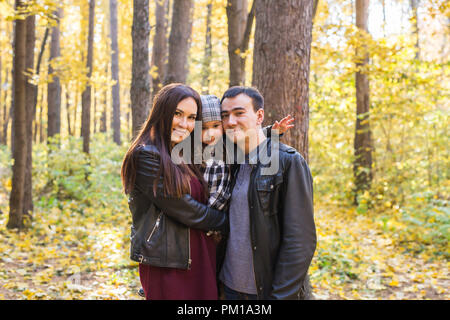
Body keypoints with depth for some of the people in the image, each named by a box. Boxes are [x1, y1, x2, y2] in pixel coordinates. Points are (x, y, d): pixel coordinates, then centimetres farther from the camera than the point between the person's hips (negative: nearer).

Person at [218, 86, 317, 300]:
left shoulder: (289, 162, -11)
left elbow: (300, 241, -15)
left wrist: (280, 295, -18)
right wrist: (218, 280, 4)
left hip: (267, 290, -5)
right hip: (230, 286, 5)